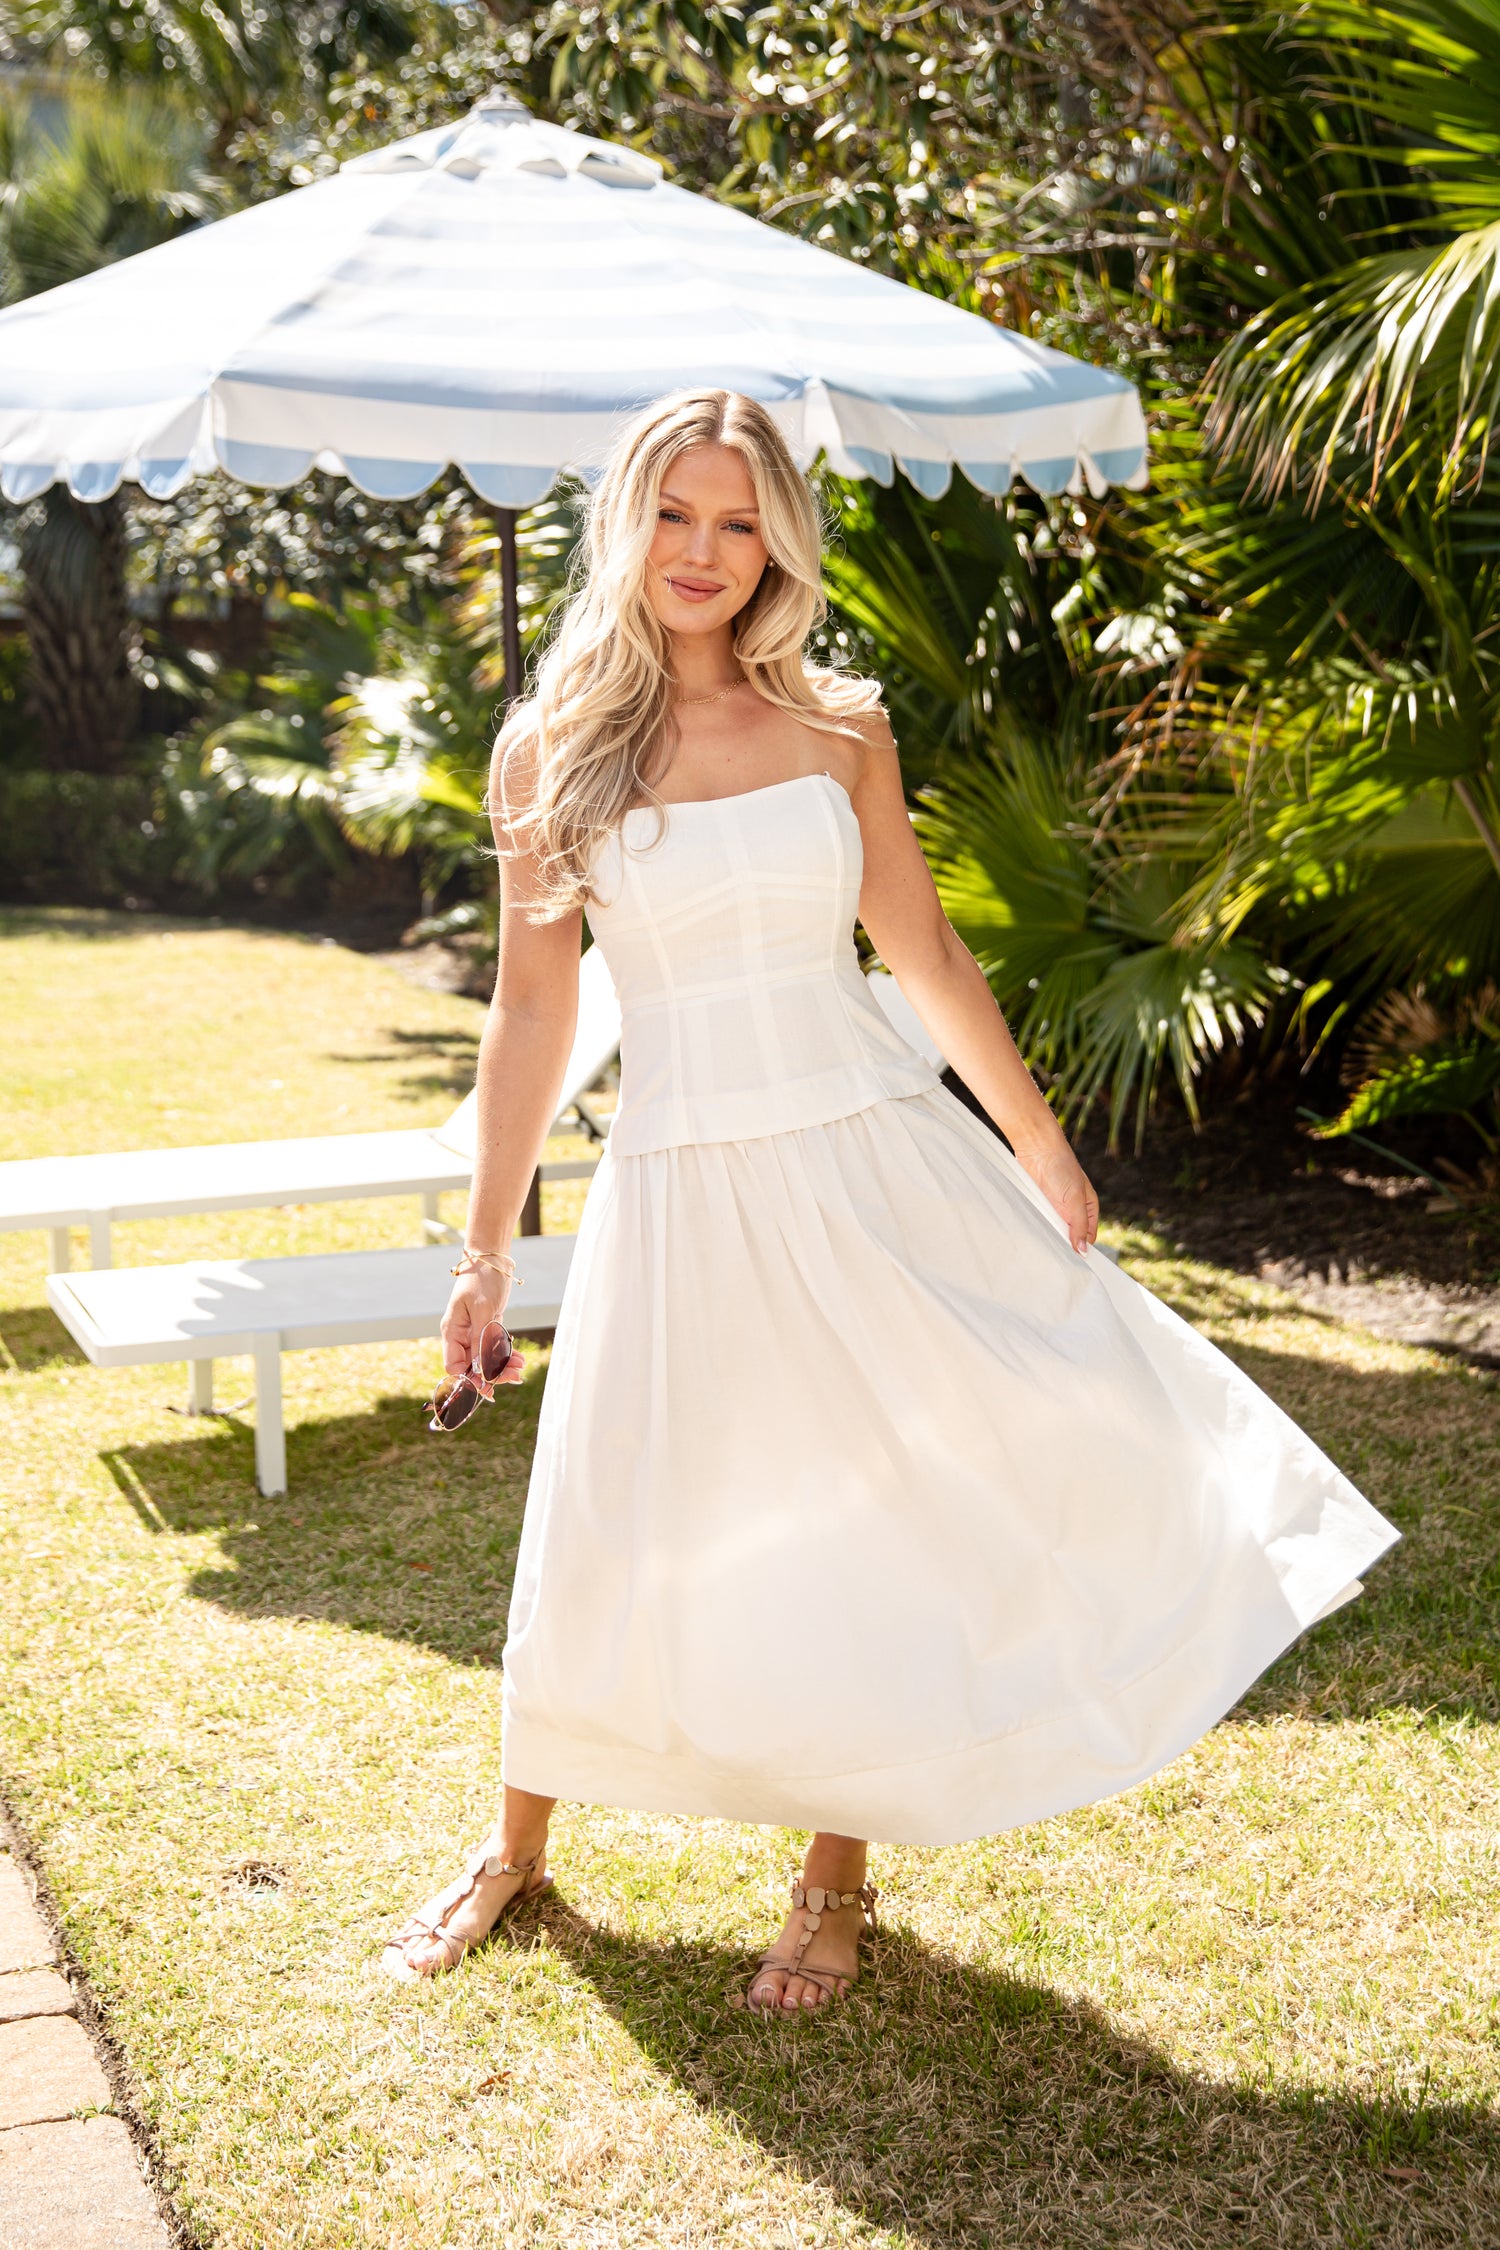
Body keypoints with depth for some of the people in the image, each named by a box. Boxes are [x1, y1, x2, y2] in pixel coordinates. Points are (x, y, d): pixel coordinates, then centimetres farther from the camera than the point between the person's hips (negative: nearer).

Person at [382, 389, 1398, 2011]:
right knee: (615, 1535, 7)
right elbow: (532, 1008, 3)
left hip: (871, 1164, 1)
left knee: (877, 1511, 0)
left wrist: (1040, 1147, 14)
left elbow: (924, 951, 11)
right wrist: (484, 1250, 3)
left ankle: (837, 1872, 23)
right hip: (681, 1192, -1)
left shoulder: (839, 734, 3)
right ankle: (518, 1846, 33)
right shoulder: (549, 752, 0)